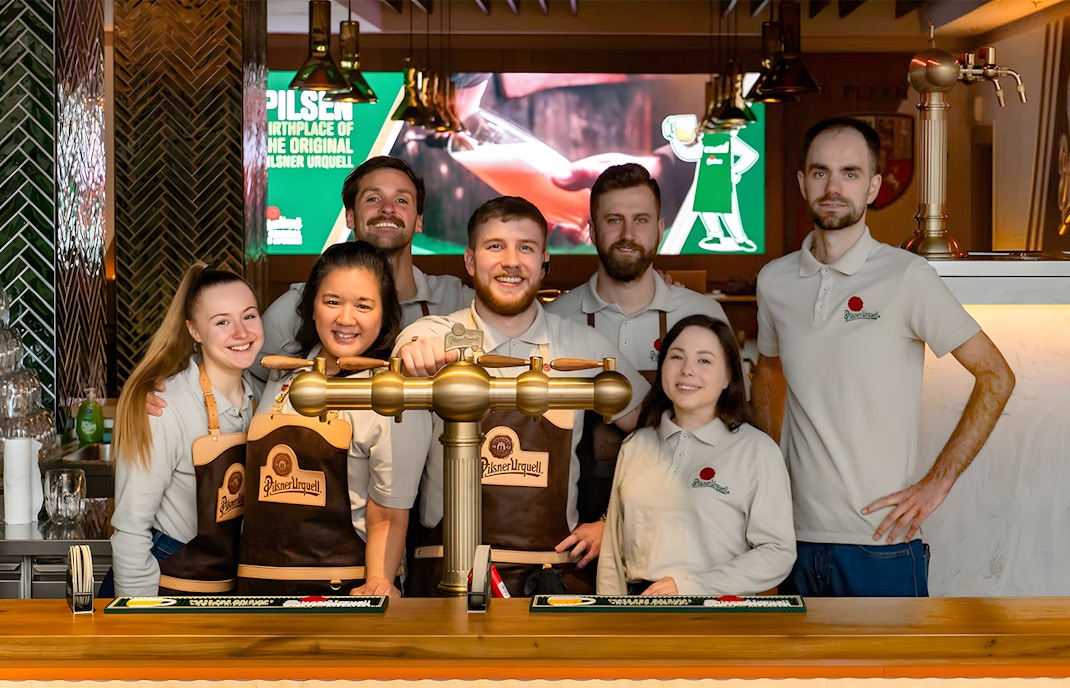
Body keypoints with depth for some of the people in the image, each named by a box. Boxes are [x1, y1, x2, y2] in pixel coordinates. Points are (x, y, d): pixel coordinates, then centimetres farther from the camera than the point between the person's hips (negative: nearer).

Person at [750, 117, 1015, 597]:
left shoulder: (907, 277, -9)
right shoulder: (774, 281, 5)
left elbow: (996, 377, -5)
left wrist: (936, 483, -8)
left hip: (881, 542, -4)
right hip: (799, 537, 4)